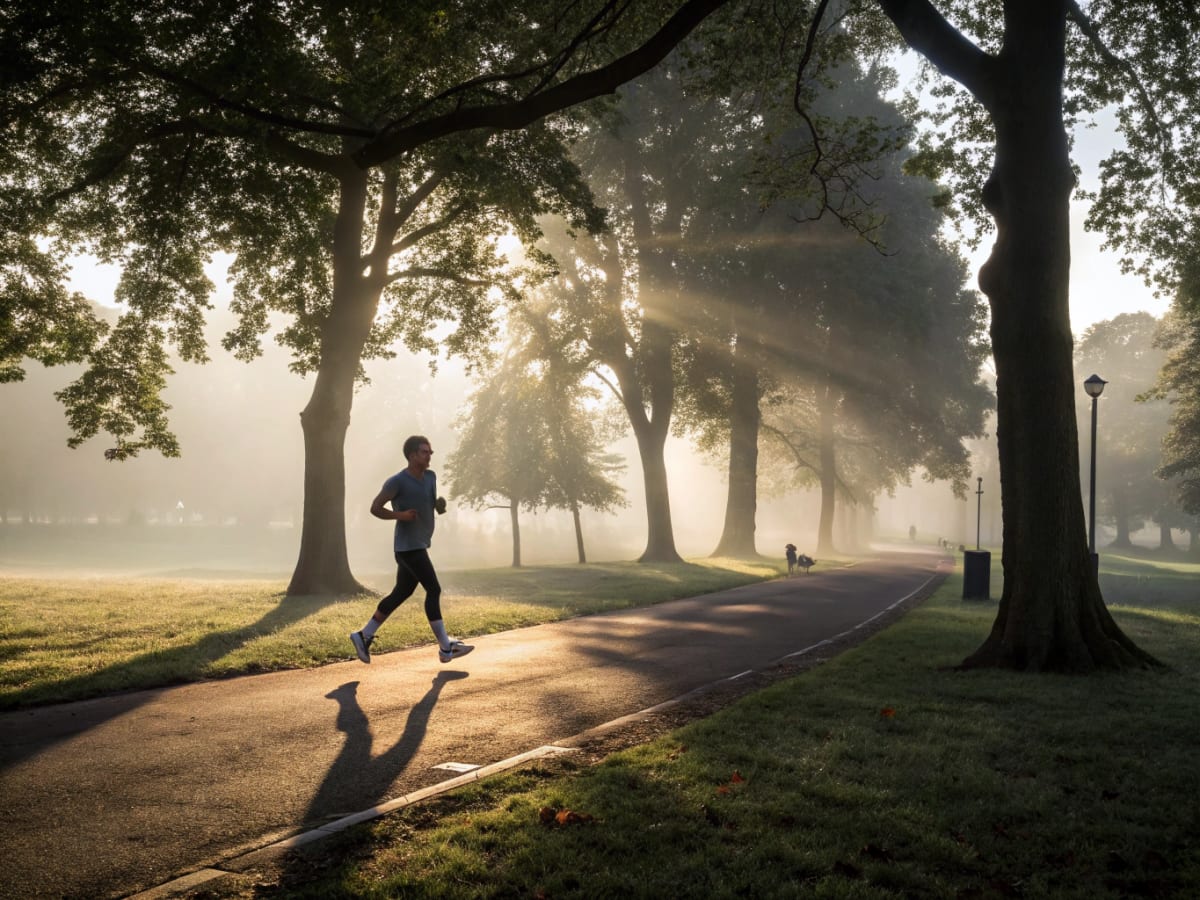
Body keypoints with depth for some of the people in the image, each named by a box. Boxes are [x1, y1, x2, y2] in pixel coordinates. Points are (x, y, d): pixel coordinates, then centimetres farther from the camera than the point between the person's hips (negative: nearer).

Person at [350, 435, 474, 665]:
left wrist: (441, 504, 1)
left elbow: (434, 506, 24)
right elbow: (375, 508, -10)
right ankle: (446, 648, -6)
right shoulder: (397, 481, -13)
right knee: (434, 590, -10)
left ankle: (364, 636, 21)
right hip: (408, 546, -9)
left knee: (401, 594, 12)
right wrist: (400, 515, -22)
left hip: (419, 545, 9)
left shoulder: (430, 477, 11)